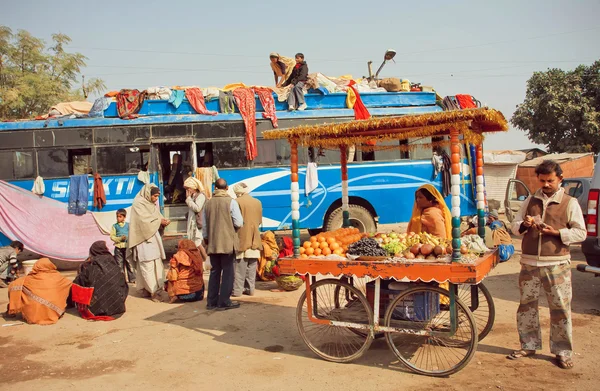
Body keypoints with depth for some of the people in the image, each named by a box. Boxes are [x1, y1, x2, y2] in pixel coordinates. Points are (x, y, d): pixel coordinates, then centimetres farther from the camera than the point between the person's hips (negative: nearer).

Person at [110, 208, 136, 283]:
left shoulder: (128, 225, 6)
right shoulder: (115, 226, 5)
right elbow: (112, 236, 0)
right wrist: (120, 239, -14)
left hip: (127, 246, 0)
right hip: (118, 247, 0)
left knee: (129, 262, 2)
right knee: (119, 264, 6)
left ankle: (132, 278, 7)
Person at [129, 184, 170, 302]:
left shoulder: (153, 204, 13)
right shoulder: (138, 204, -11)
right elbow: (144, 221, -17)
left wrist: (163, 221, -3)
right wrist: (159, 221, -11)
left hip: (153, 237, 8)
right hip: (144, 238, -8)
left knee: (157, 263, 5)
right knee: (148, 265, -9)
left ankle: (147, 288, 12)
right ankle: (154, 291, -10)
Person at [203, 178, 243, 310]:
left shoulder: (208, 203, 4)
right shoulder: (231, 202, -9)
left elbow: (204, 225, 8)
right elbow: (239, 223, -12)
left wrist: (206, 238, 22)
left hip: (212, 243, 4)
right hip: (228, 243, -4)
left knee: (214, 272, 12)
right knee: (227, 272, 4)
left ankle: (212, 301, 15)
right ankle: (224, 302, 5)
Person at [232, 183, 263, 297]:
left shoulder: (237, 202, -10)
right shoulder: (258, 202, 8)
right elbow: (259, 220, 12)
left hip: (242, 238, -5)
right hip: (254, 239, 5)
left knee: (240, 266, -2)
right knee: (251, 266, 9)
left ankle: (237, 290, 0)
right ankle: (250, 288, 13)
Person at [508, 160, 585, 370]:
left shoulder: (570, 203, 2)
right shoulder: (530, 201, 11)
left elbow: (581, 233, 0)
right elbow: (514, 226, 12)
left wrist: (557, 232, -16)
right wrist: (524, 225, -11)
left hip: (557, 265, -3)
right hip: (529, 263, 3)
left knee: (560, 308, 1)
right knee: (527, 304, 9)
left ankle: (563, 351, 14)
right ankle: (529, 345, 22)